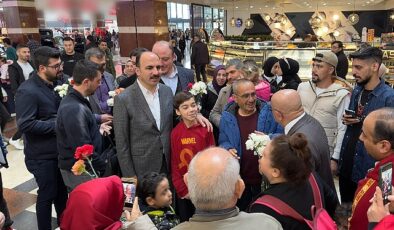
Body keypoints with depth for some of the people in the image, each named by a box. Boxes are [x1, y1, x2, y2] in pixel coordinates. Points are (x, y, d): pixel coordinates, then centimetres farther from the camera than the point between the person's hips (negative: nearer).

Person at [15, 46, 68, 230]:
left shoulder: (56, 83, 6)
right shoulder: (27, 91, -19)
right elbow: (25, 124, -25)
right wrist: (56, 124, -22)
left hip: (61, 150, 7)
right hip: (42, 155, -7)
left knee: (62, 191, 20)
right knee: (47, 195, 8)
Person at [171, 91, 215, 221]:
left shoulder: (206, 129, -9)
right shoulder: (175, 133, -8)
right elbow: (174, 163, -3)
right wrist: (182, 190, -6)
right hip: (183, 191, 1)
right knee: (185, 222, 18)